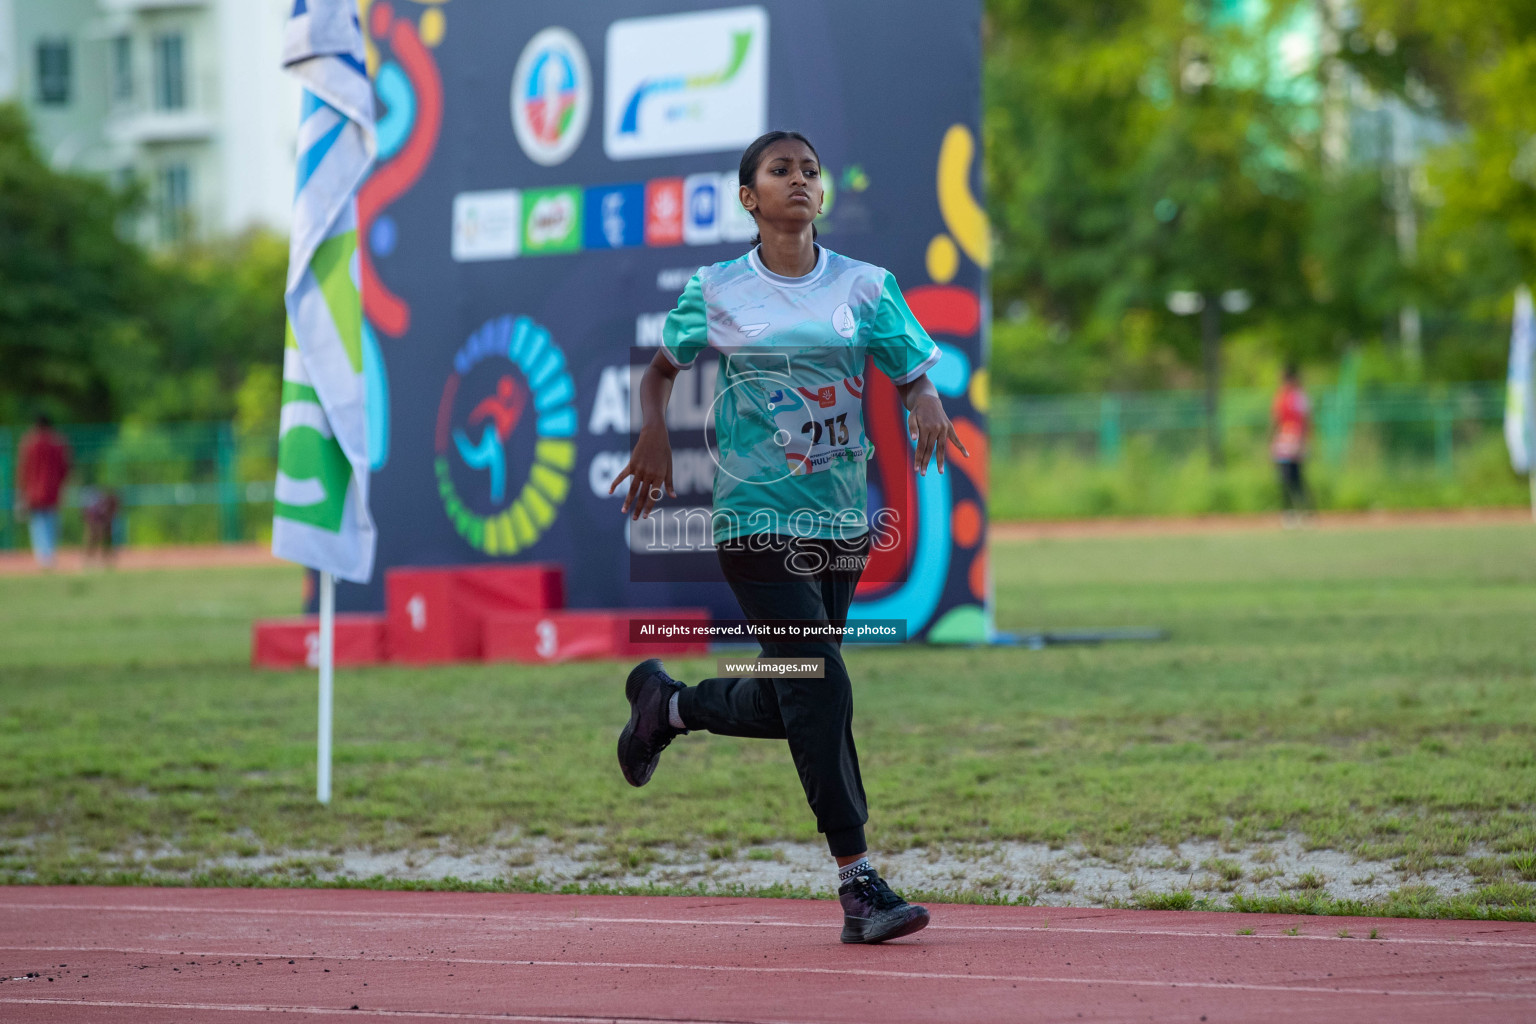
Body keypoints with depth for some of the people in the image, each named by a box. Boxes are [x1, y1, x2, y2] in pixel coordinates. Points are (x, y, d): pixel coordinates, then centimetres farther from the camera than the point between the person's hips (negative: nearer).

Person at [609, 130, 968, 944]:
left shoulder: (865, 286, 5)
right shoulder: (717, 291, 2)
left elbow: (915, 374, 4)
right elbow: (662, 367, 16)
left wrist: (926, 408, -19)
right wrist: (653, 435, -2)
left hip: (842, 517, 4)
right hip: (757, 515, -4)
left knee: (787, 704, 10)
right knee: (820, 686, -14)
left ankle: (667, 704, 41)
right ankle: (858, 884, -11)